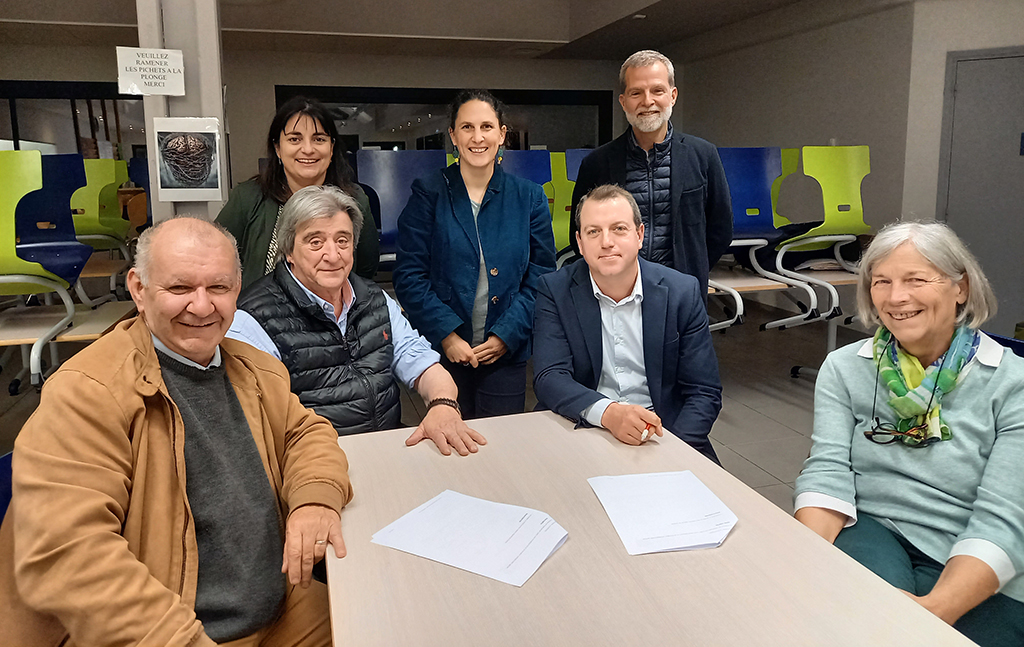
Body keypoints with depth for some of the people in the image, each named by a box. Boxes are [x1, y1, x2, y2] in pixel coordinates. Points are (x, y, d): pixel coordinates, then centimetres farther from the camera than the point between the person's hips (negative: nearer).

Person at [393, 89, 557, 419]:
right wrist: (447, 334, -13)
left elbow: (540, 276, 3)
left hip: (507, 355, 1)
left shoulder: (529, 197, 5)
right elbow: (409, 277, -4)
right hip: (442, 352, -1)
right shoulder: (428, 194, 0)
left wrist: (507, 335, -8)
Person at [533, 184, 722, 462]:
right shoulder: (555, 291, -2)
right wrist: (607, 412, -31)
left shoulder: (682, 292, -1)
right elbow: (549, 379, -12)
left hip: (662, 433, 1)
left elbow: (704, 392, 0)